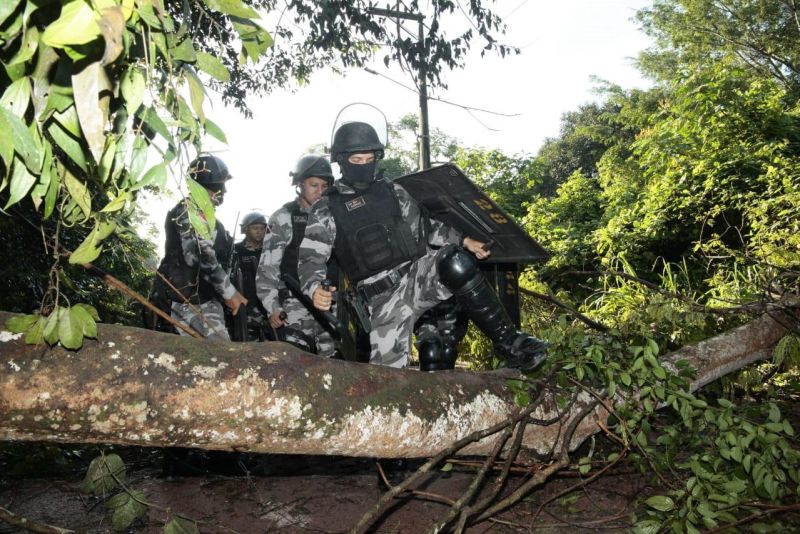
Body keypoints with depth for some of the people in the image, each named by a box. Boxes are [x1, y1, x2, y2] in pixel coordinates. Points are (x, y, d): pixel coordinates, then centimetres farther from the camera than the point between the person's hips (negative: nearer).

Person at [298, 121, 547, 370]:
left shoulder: (392, 191, 16)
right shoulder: (326, 210, 5)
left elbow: (424, 224, 22)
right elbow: (311, 258, -2)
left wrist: (463, 240, 7)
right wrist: (315, 289, -24)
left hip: (419, 276, 1)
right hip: (384, 301, -1)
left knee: (456, 263, -31)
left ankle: (509, 343, -25)